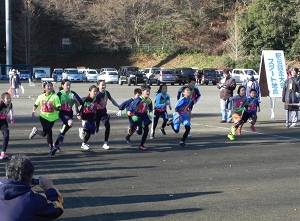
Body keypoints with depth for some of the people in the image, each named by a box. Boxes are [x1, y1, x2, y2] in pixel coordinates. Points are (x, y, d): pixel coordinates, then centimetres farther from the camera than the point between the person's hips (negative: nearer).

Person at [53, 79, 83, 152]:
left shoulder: (73, 93, 0)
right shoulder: (60, 94, -8)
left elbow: (79, 104, -2)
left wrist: (75, 99, -17)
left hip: (69, 113, 5)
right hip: (62, 112, -5)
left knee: (65, 127, 8)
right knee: (70, 122, -32)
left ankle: (56, 144, 26)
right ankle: (62, 133, -8)